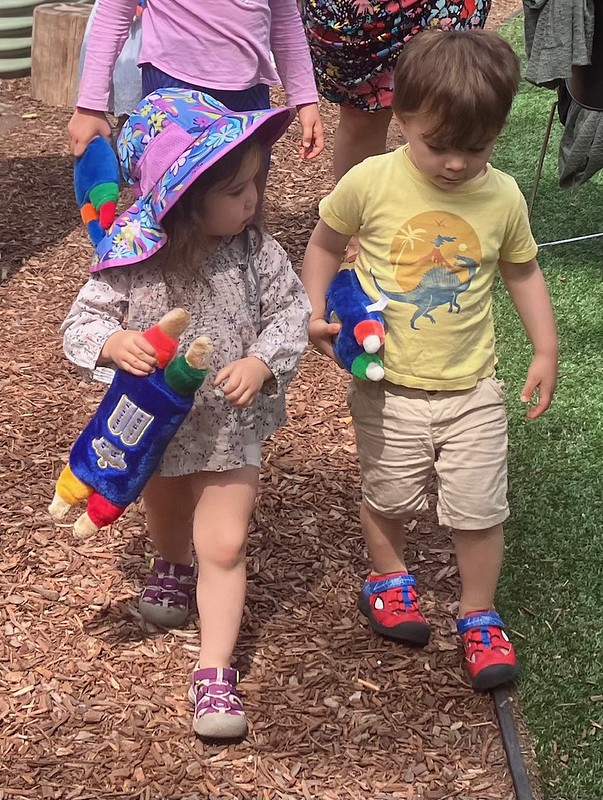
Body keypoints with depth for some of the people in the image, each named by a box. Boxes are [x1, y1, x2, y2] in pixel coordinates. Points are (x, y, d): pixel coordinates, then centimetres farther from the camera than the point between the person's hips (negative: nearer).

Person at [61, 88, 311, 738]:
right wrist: (112, 343, -38)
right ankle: (171, 568, 63)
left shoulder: (254, 252, -19)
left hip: (231, 426, -1)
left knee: (223, 544, -3)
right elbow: (82, 322, -16)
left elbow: (292, 310, -10)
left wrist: (262, 363, -26)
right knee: (166, 518, 29)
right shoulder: (131, 262, -24)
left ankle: (215, 671, 6)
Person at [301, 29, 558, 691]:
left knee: (479, 510, 3)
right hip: (387, 387, 0)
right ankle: (387, 576, 45)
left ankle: (478, 617, 24)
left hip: (471, 390, 1)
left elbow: (522, 271, 7)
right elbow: (325, 244, 2)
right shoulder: (370, 183, -14)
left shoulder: (502, 197, -9)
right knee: (387, 499, 17)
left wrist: (545, 350, 3)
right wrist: (315, 314, -9)